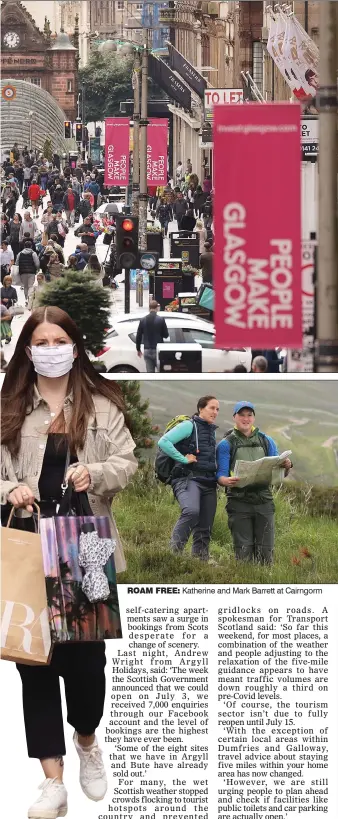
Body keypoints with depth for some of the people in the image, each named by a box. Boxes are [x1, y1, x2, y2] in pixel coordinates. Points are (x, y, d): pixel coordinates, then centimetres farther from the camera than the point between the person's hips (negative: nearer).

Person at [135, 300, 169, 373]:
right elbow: (166, 335, -2)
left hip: (147, 351, 3)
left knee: (150, 372, 4)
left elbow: (138, 336, 7)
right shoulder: (161, 320, -8)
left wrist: (138, 349, 17)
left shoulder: (143, 320, 3)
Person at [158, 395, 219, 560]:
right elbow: (163, 442, -14)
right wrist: (183, 459, -13)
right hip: (188, 478, -8)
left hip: (208, 483, 8)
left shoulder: (212, 431, 22)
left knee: (205, 528, 4)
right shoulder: (188, 426, -2)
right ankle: (174, 551, -28)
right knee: (192, 511, -33)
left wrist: (219, 476, 20)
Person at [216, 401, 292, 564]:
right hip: (239, 501, -3)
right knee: (243, 551, -5)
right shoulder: (226, 444, 5)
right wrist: (226, 481, -28)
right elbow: (221, 475, -3)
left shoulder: (266, 441, 15)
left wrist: (286, 466, -12)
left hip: (264, 502, 3)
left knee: (265, 550, -1)